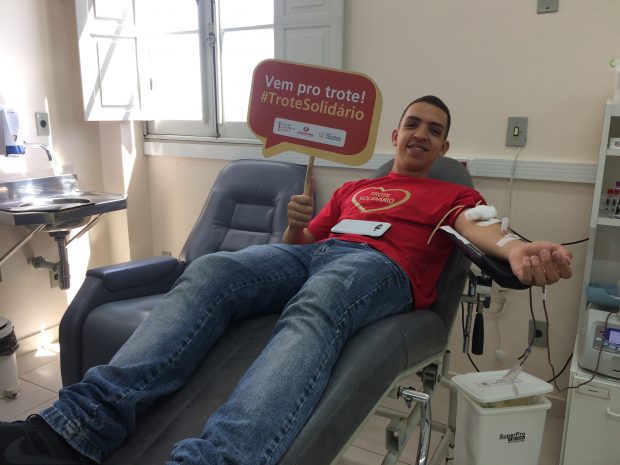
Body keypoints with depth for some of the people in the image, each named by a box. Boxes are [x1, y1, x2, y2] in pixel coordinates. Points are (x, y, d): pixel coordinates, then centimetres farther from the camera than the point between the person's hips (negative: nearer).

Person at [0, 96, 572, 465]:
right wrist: (295, 224, 3)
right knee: (210, 271, -24)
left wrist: (516, 249, -24)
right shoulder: (352, 188, 34)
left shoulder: (455, 194, 23)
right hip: (311, 255, 4)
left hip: (383, 267, -3)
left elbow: (478, 229, 0)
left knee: (314, 308, -39)